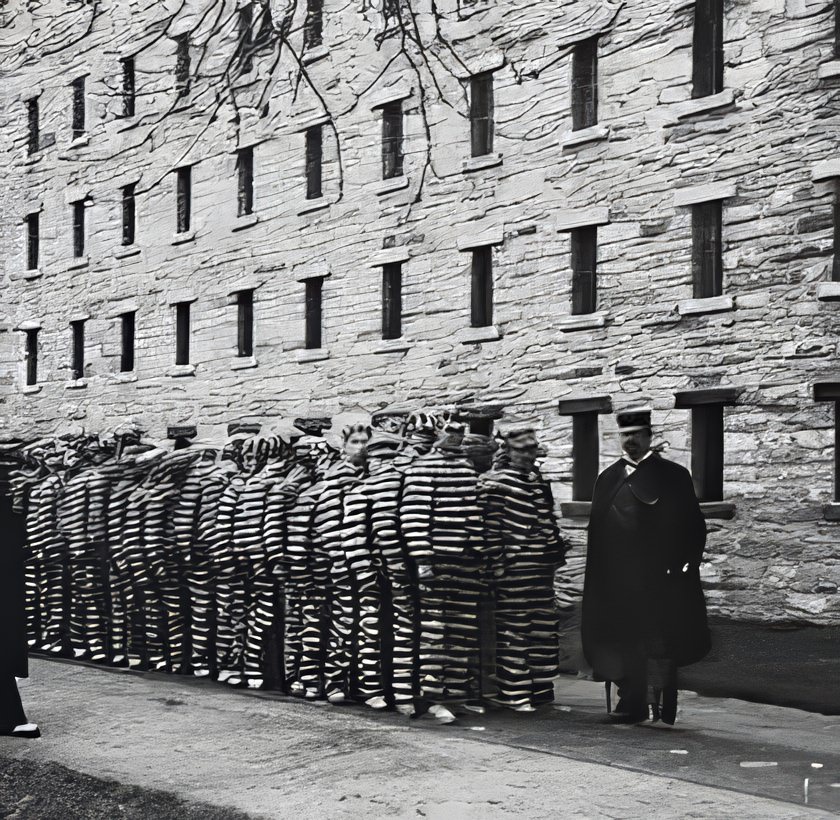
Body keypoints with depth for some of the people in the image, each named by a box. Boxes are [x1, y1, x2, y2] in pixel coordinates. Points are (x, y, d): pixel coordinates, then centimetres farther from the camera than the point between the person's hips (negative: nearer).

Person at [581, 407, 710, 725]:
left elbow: (693, 528, 3)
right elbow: (597, 532, 13)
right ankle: (631, 704, 12)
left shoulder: (673, 475, 3)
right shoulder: (608, 479, 13)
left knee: (658, 646, -3)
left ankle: (659, 707, 3)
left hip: (659, 581, -3)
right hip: (616, 584, 3)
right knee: (623, 643, 5)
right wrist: (598, 580, 7)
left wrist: (681, 566, -6)